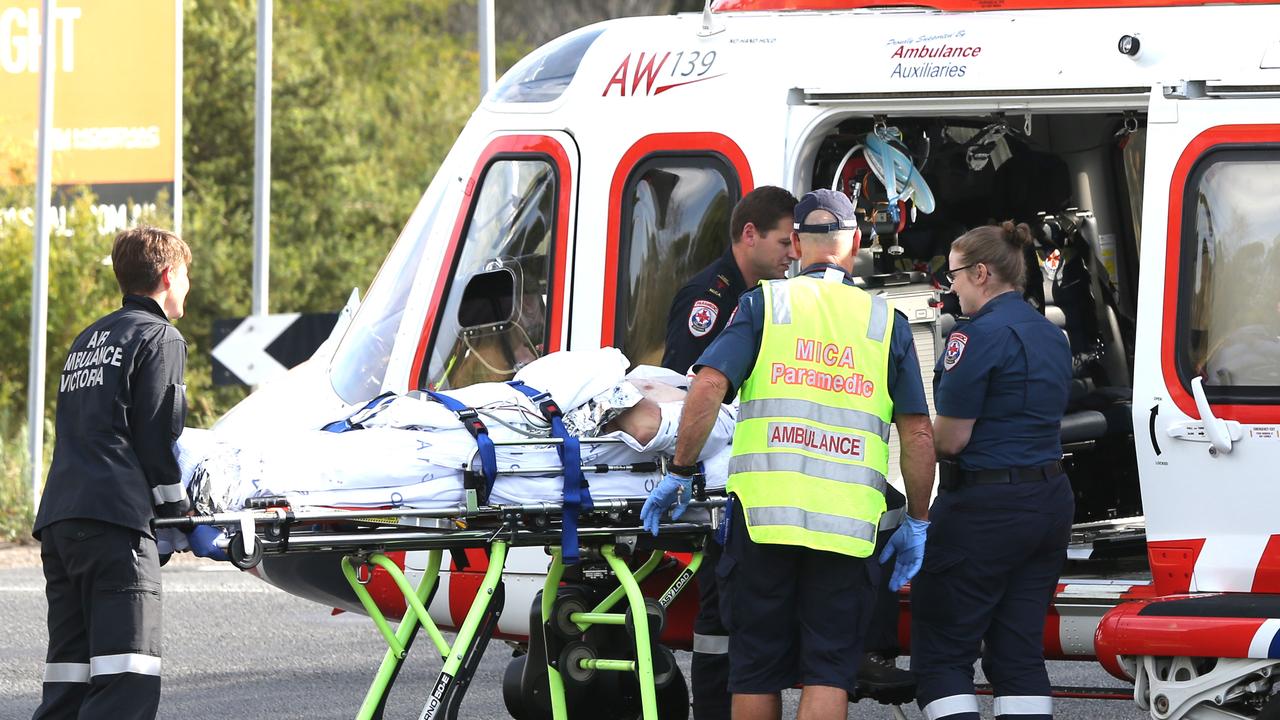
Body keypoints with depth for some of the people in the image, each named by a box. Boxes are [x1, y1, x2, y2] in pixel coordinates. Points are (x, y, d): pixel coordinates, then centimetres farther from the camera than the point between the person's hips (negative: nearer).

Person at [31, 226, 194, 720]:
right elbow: (155, 437, -6)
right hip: (115, 519, -8)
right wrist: (180, 513, 4)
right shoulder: (160, 338, 1)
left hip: (58, 520, 8)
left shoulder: (88, 339, 26)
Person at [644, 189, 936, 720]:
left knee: (757, 667, 9)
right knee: (829, 673, 0)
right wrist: (917, 523, 15)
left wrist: (680, 473, 2)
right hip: (848, 524, 0)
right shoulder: (886, 323, 11)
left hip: (764, 513, 0)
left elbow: (709, 386, -6)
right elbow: (918, 433, 7)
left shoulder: (764, 304, 8)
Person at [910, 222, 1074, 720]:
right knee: (1020, 652, 9)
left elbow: (951, 438, -15)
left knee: (941, 654, -3)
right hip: (1050, 501, 9)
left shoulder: (979, 334, -15)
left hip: (987, 508, -9)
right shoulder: (1051, 336, 13)